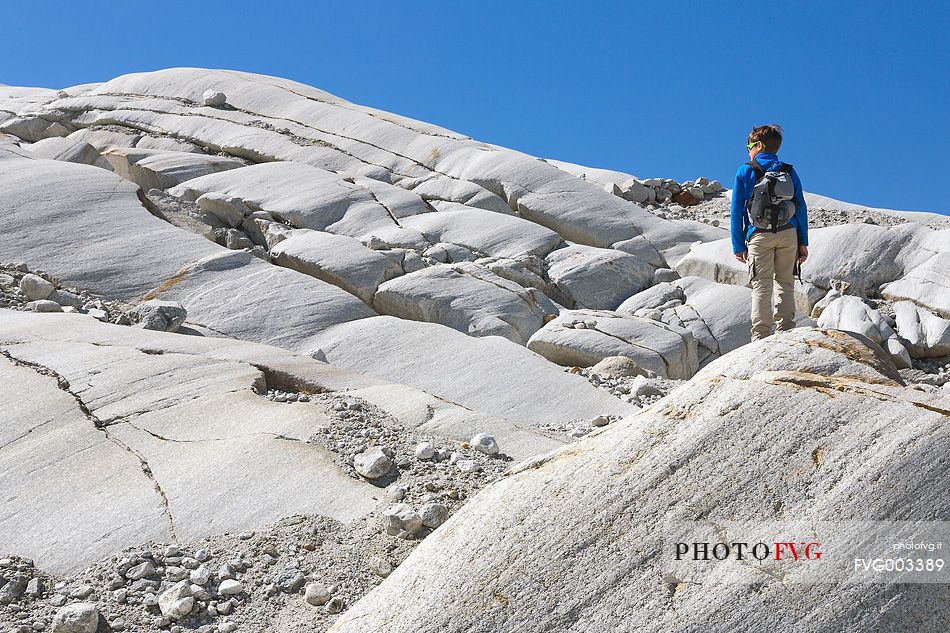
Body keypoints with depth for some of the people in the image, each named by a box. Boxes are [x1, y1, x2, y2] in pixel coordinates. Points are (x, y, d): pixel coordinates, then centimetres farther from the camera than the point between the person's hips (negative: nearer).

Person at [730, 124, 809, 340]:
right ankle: (786, 332, 5)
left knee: (762, 286, -1)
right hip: (788, 233, 2)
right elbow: (801, 208, 7)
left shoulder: (745, 171, 2)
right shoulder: (789, 171, 10)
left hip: (759, 235, -2)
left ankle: (761, 336, -5)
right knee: (785, 284, 8)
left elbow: (737, 210, 0)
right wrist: (803, 242, 10)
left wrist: (738, 245, 3)